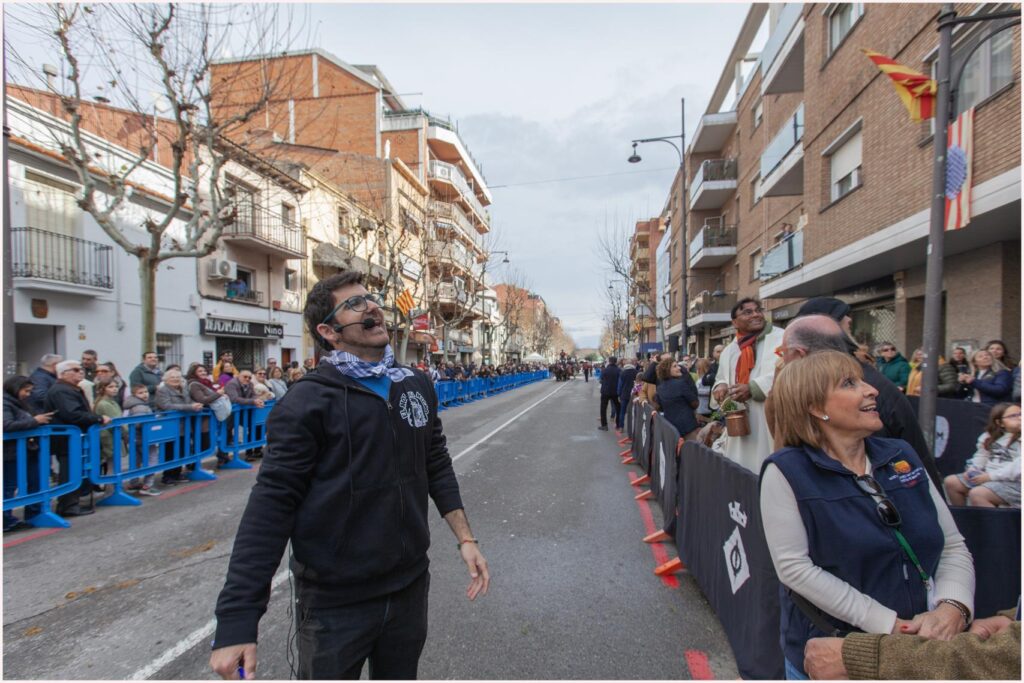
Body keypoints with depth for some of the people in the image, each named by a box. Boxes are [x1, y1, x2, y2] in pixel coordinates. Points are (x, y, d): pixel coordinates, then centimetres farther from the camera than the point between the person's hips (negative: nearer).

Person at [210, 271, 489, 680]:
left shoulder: (418, 386, 1)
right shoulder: (309, 401, -15)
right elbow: (271, 505, -17)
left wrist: (465, 538, 4)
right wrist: (236, 622, -19)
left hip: (410, 586, 5)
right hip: (335, 602, -4)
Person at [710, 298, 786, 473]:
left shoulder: (780, 338, -2)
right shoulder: (729, 351, 16)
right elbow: (721, 379, 22)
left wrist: (753, 388, -19)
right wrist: (720, 387, -2)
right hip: (739, 423, 6)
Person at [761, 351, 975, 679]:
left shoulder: (903, 456, 2)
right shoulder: (786, 471, -15)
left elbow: (953, 545, 4)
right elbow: (794, 566, -20)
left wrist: (953, 606, -14)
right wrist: (887, 624, -22)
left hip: (922, 649, 5)